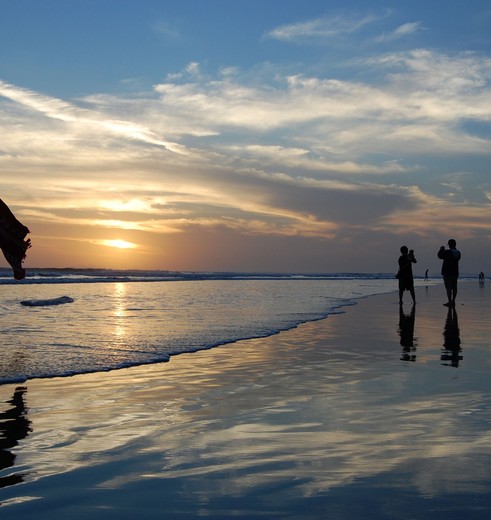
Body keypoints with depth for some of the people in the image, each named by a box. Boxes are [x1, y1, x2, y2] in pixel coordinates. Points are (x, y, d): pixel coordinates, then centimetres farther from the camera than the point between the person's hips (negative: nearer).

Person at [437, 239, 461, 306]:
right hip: (455, 272, 7)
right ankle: (453, 301, 14)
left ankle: (450, 301, -10)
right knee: (454, 287, 10)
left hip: (447, 273, -7)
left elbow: (440, 256, -5)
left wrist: (441, 250, 14)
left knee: (448, 287, -7)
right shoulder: (458, 253, 6)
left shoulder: (447, 252, -16)